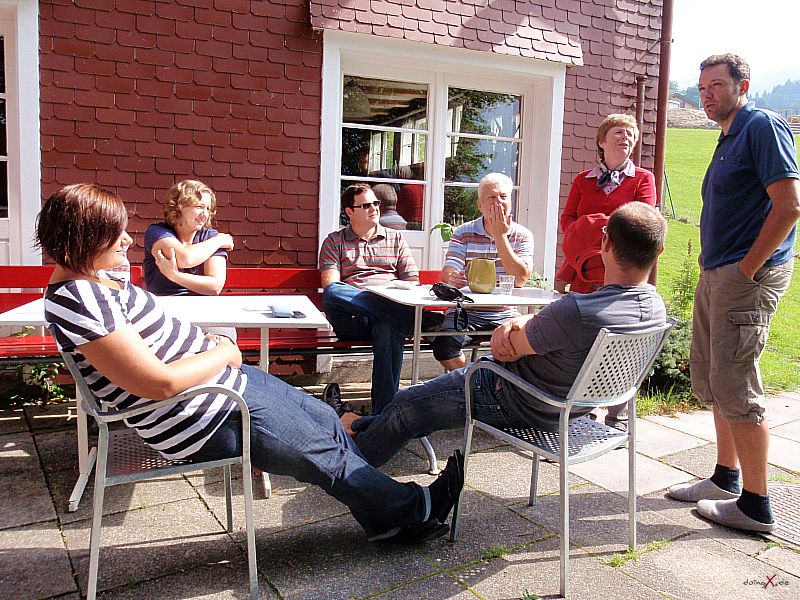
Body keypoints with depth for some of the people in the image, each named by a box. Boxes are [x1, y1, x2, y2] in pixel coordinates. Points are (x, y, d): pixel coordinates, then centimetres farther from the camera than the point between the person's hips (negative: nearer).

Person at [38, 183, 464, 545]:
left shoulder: (92, 278, 7)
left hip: (221, 381, 10)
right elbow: (160, 383, -29)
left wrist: (206, 342, 1)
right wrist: (223, 354, -13)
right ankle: (414, 511, 24)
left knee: (325, 420, 15)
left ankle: (388, 517, 29)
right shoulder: (79, 299, -24)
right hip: (205, 420, -10)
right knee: (329, 456, 2)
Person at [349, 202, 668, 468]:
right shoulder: (655, 305, -10)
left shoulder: (576, 311, -39)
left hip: (519, 405, -8)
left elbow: (502, 352, -23)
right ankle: (360, 427, 43)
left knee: (406, 405, 11)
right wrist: (517, 323, -19)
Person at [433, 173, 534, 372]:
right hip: (465, 312, 0)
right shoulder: (463, 233, 6)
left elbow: (520, 280, -11)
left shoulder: (522, 236, 5)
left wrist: (500, 236, -11)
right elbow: (448, 273, -7)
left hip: (504, 315, 0)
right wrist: (452, 278, -34)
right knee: (444, 341, -29)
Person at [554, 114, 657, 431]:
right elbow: (567, 220, 6)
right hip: (584, 273, 2)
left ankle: (618, 417, 6)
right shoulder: (583, 179, 17)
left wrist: (593, 225, -10)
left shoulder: (643, 178, 9)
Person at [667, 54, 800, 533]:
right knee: (712, 380, 15)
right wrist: (711, 265, 14)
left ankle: (756, 506, 5)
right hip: (717, 274, 10)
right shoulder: (730, 136, 20)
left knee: (736, 386, -7)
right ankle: (726, 479, 29)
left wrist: (747, 269, -18)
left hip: (748, 276, -10)